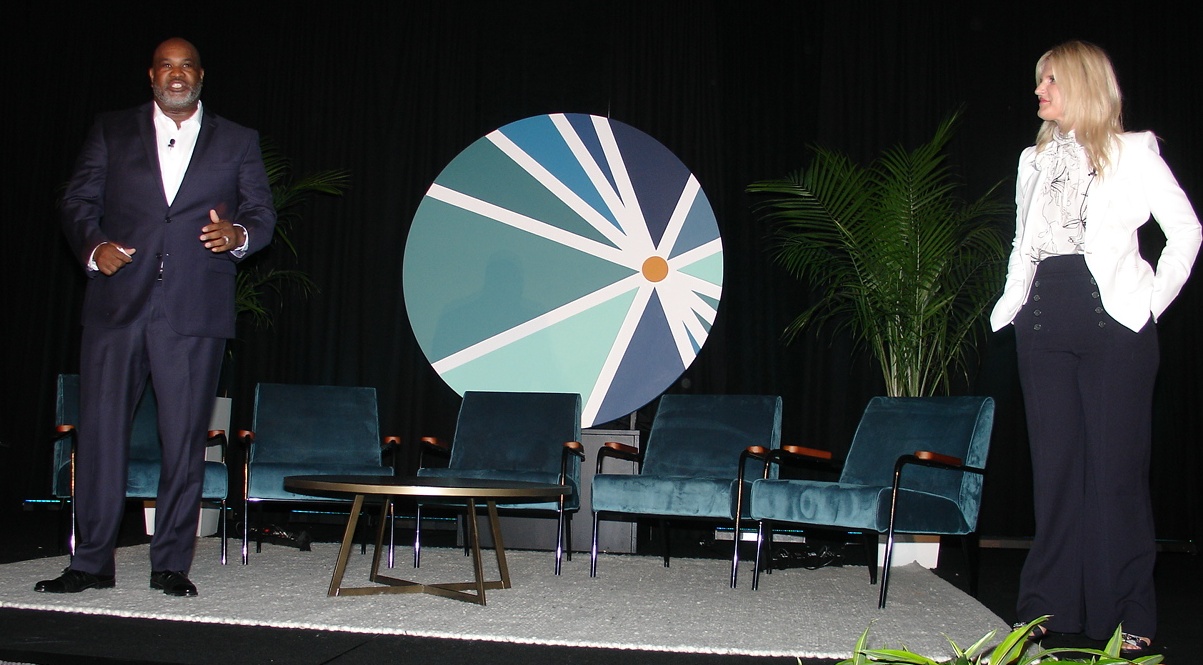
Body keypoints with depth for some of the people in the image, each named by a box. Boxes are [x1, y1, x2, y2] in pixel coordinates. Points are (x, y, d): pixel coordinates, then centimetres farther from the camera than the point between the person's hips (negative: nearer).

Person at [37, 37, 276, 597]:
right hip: (116, 304, 1)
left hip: (195, 313, -1)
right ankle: (91, 562, 12)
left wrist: (239, 234, -13)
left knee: (184, 440, 0)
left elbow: (263, 215, 9)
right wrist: (93, 247, -9)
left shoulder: (237, 142, 14)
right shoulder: (111, 133, 14)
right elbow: (78, 203, 10)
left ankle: (171, 565, 10)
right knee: (99, 430, 1)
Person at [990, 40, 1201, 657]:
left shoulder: (1132, 152, 2)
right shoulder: (1033, 160, 17)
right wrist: (1011, 301, 10)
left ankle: (1133, 615, 6)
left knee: (1116, 468, -3)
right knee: (1054, 466, 7)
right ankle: (1044, 606, 12)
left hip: (1114, 318, -4)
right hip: (1043, 323, 5)